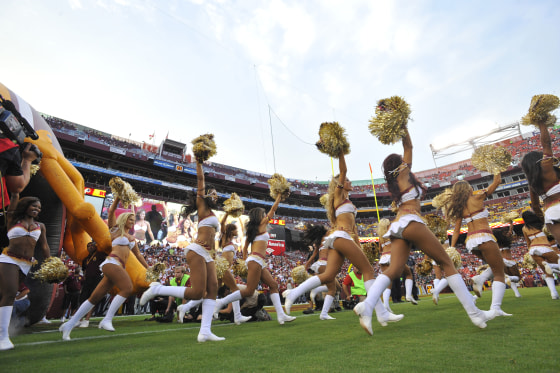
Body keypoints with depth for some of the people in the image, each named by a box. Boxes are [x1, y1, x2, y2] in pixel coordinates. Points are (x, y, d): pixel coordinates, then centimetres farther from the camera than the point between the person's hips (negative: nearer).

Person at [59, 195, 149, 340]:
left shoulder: (132, 239, 27)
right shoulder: (115, 229, 11)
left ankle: (69, 324, 12)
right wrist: (118, 197, -12)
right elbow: (111, 212, -2)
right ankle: (107, 320, -20)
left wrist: (148, 268, 30)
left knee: (95, 298, 4)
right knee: (127, 288, -24)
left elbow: (138, 255, 32)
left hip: (119, 267, 7)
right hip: (112, 262, -7)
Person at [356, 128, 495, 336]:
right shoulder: (403, 174, 8)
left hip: (397, 226, 8)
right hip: (411, 222, -7)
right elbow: (409, 147, 13)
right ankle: (474, 313, 2)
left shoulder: (393, 183, 25)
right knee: (447, 264, 1)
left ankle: (366, 305, -27)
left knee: (394, 269, -8)